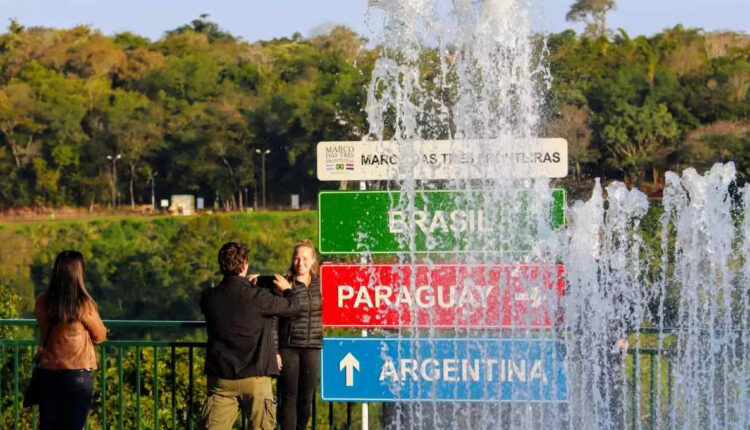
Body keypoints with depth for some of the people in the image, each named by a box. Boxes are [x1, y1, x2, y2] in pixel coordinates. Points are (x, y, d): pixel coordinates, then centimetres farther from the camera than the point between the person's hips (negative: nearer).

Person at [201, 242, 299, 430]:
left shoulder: (208, 297, -2)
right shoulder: (256, 297, -14)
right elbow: (293, 306, 1)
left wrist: (246, 286, 28)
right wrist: (286, 289, 22)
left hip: (221, 378, 3)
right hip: (255, 377, -3)